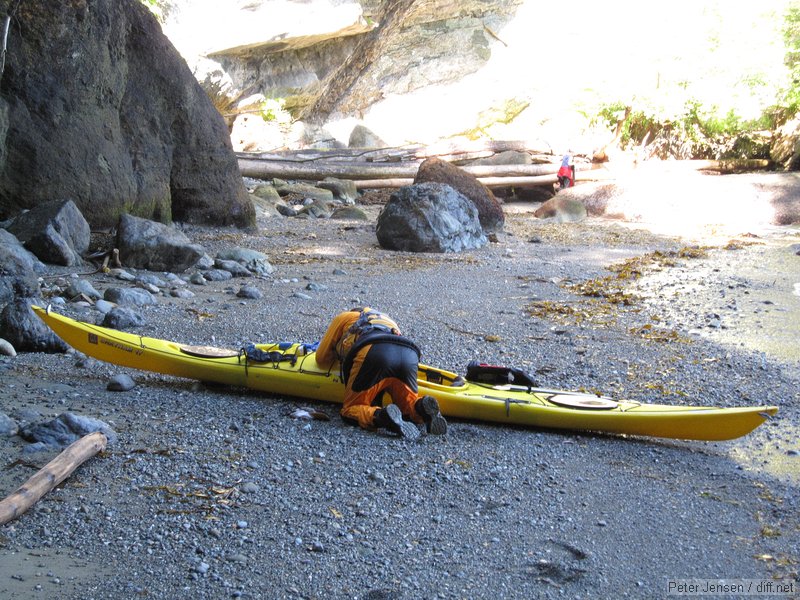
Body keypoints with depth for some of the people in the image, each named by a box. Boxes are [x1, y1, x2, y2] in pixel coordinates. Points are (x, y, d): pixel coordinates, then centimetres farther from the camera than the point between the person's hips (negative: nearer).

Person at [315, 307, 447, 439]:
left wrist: (339, 354, 58)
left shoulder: (343, 317, 35)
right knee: (408, 405, 21)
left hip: (372, 354, -4)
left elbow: (322, 360, 36)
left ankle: (381, 416, -23)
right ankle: (422, 407, -13)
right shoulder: (386, 319, 47)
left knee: (351, 409, 8)